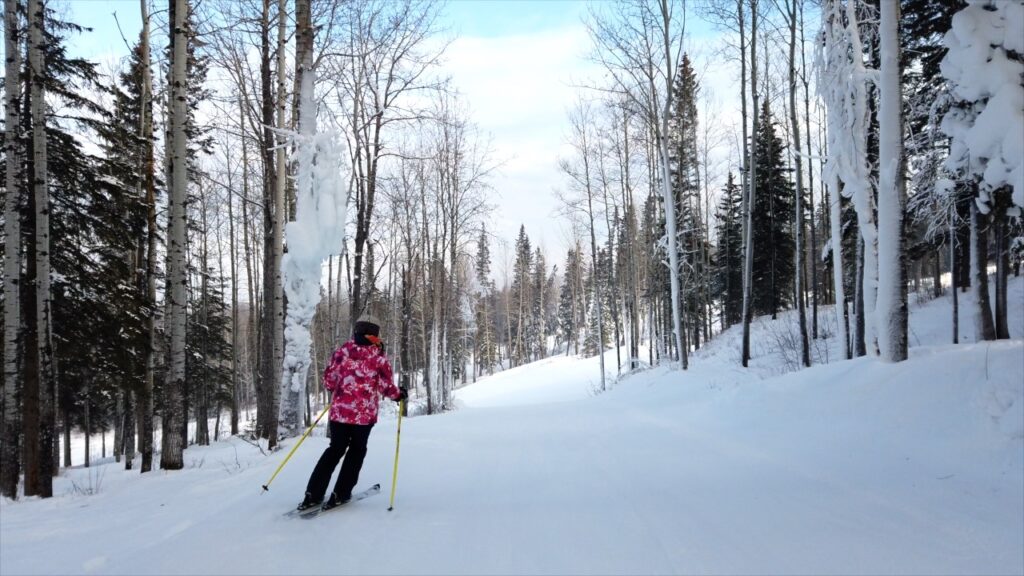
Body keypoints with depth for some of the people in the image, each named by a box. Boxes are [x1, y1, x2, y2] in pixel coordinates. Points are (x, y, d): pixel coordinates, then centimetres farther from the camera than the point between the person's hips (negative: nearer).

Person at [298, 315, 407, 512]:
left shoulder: (342, 351, 2)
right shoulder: (378, 357, -7)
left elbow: (328, 381, 6)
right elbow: (386, 386, -7)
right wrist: (399, 394, 13)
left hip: (339, 411, 3)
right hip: (364, 414, -3)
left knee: (335, 449, 16)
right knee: (356, 451, 15)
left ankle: (313, 495, 10)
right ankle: (340, 495, 12)